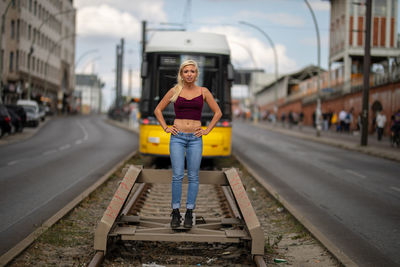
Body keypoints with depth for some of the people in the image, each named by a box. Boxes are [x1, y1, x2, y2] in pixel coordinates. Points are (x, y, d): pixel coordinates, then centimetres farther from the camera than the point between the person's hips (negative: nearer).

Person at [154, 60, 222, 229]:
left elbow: (218, 112, 11)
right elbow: (158, 110, 12)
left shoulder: (203, 92, 5)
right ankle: (175, 213, 3)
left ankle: (189, 213, 9)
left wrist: (207, 130, 4)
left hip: (195, 138, 1)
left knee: (193, 176, 1)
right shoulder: (174, 91, 4)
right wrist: (166, 128, 3)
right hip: (178, 137, 0)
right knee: (177, 176, -5)